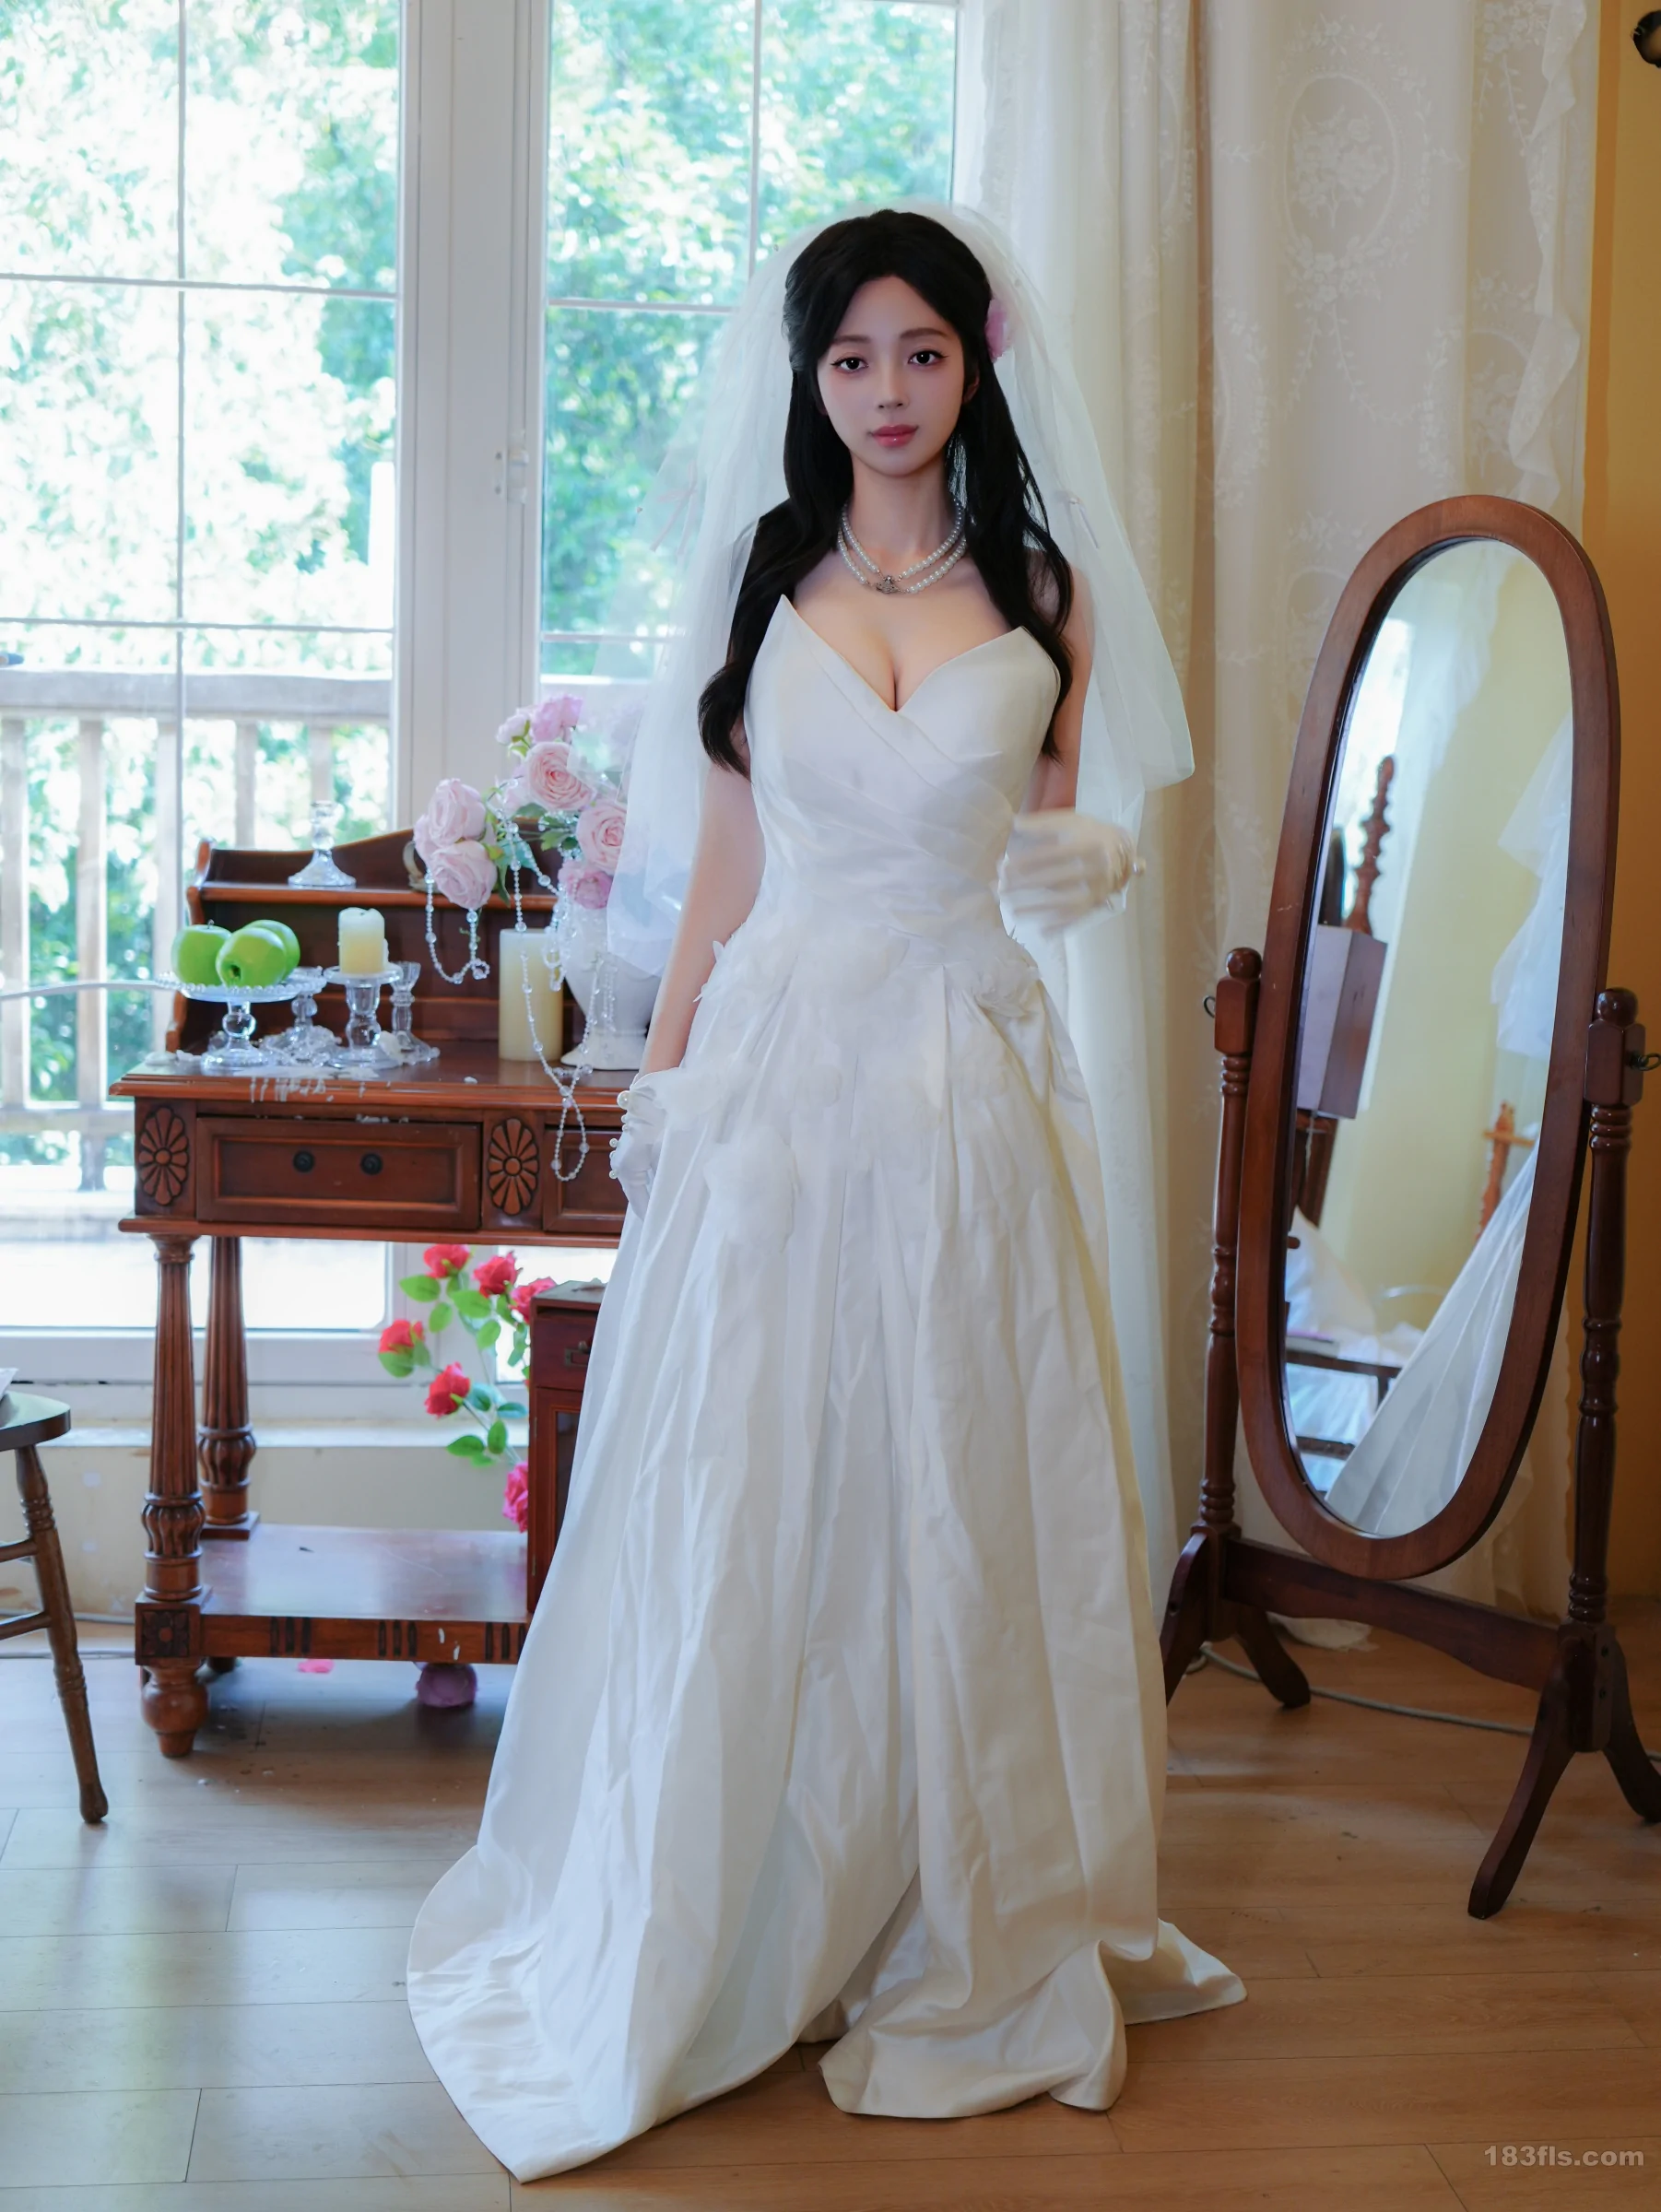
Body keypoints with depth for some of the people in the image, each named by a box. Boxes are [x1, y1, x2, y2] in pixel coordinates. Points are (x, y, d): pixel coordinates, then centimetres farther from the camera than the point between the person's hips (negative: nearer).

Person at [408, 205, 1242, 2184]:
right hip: (778, 1056, 1)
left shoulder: (1044, 590, 5)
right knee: (747, 1492, 5)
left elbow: (1055, 840, 14)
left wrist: (1080, 865, -8)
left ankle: (962, 1925, 22)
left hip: (965, 1072, 0)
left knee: (957, 1496, 6)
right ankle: (742, 1922, 22)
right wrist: (665, 1073, 6)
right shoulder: (759, 575, 7)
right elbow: (725, 853, 9)